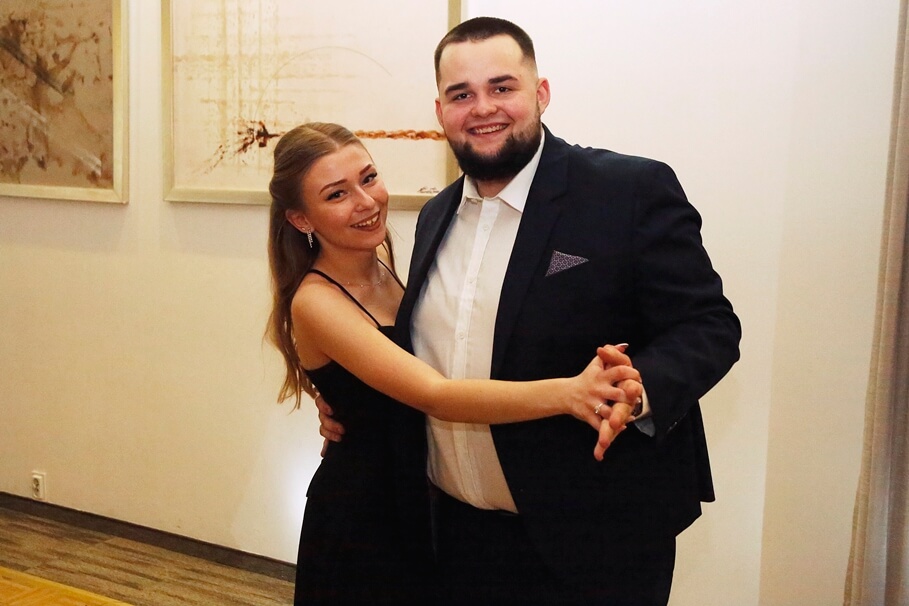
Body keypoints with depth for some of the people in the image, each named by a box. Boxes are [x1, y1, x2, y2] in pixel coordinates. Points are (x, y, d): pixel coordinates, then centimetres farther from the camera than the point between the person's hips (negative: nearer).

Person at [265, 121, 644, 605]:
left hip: (421, 493, 7)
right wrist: (567, 392, -49)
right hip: (361, 514, -7)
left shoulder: (382, 256, -1)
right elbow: (435, 395, -35)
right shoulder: (315, 301, -24)